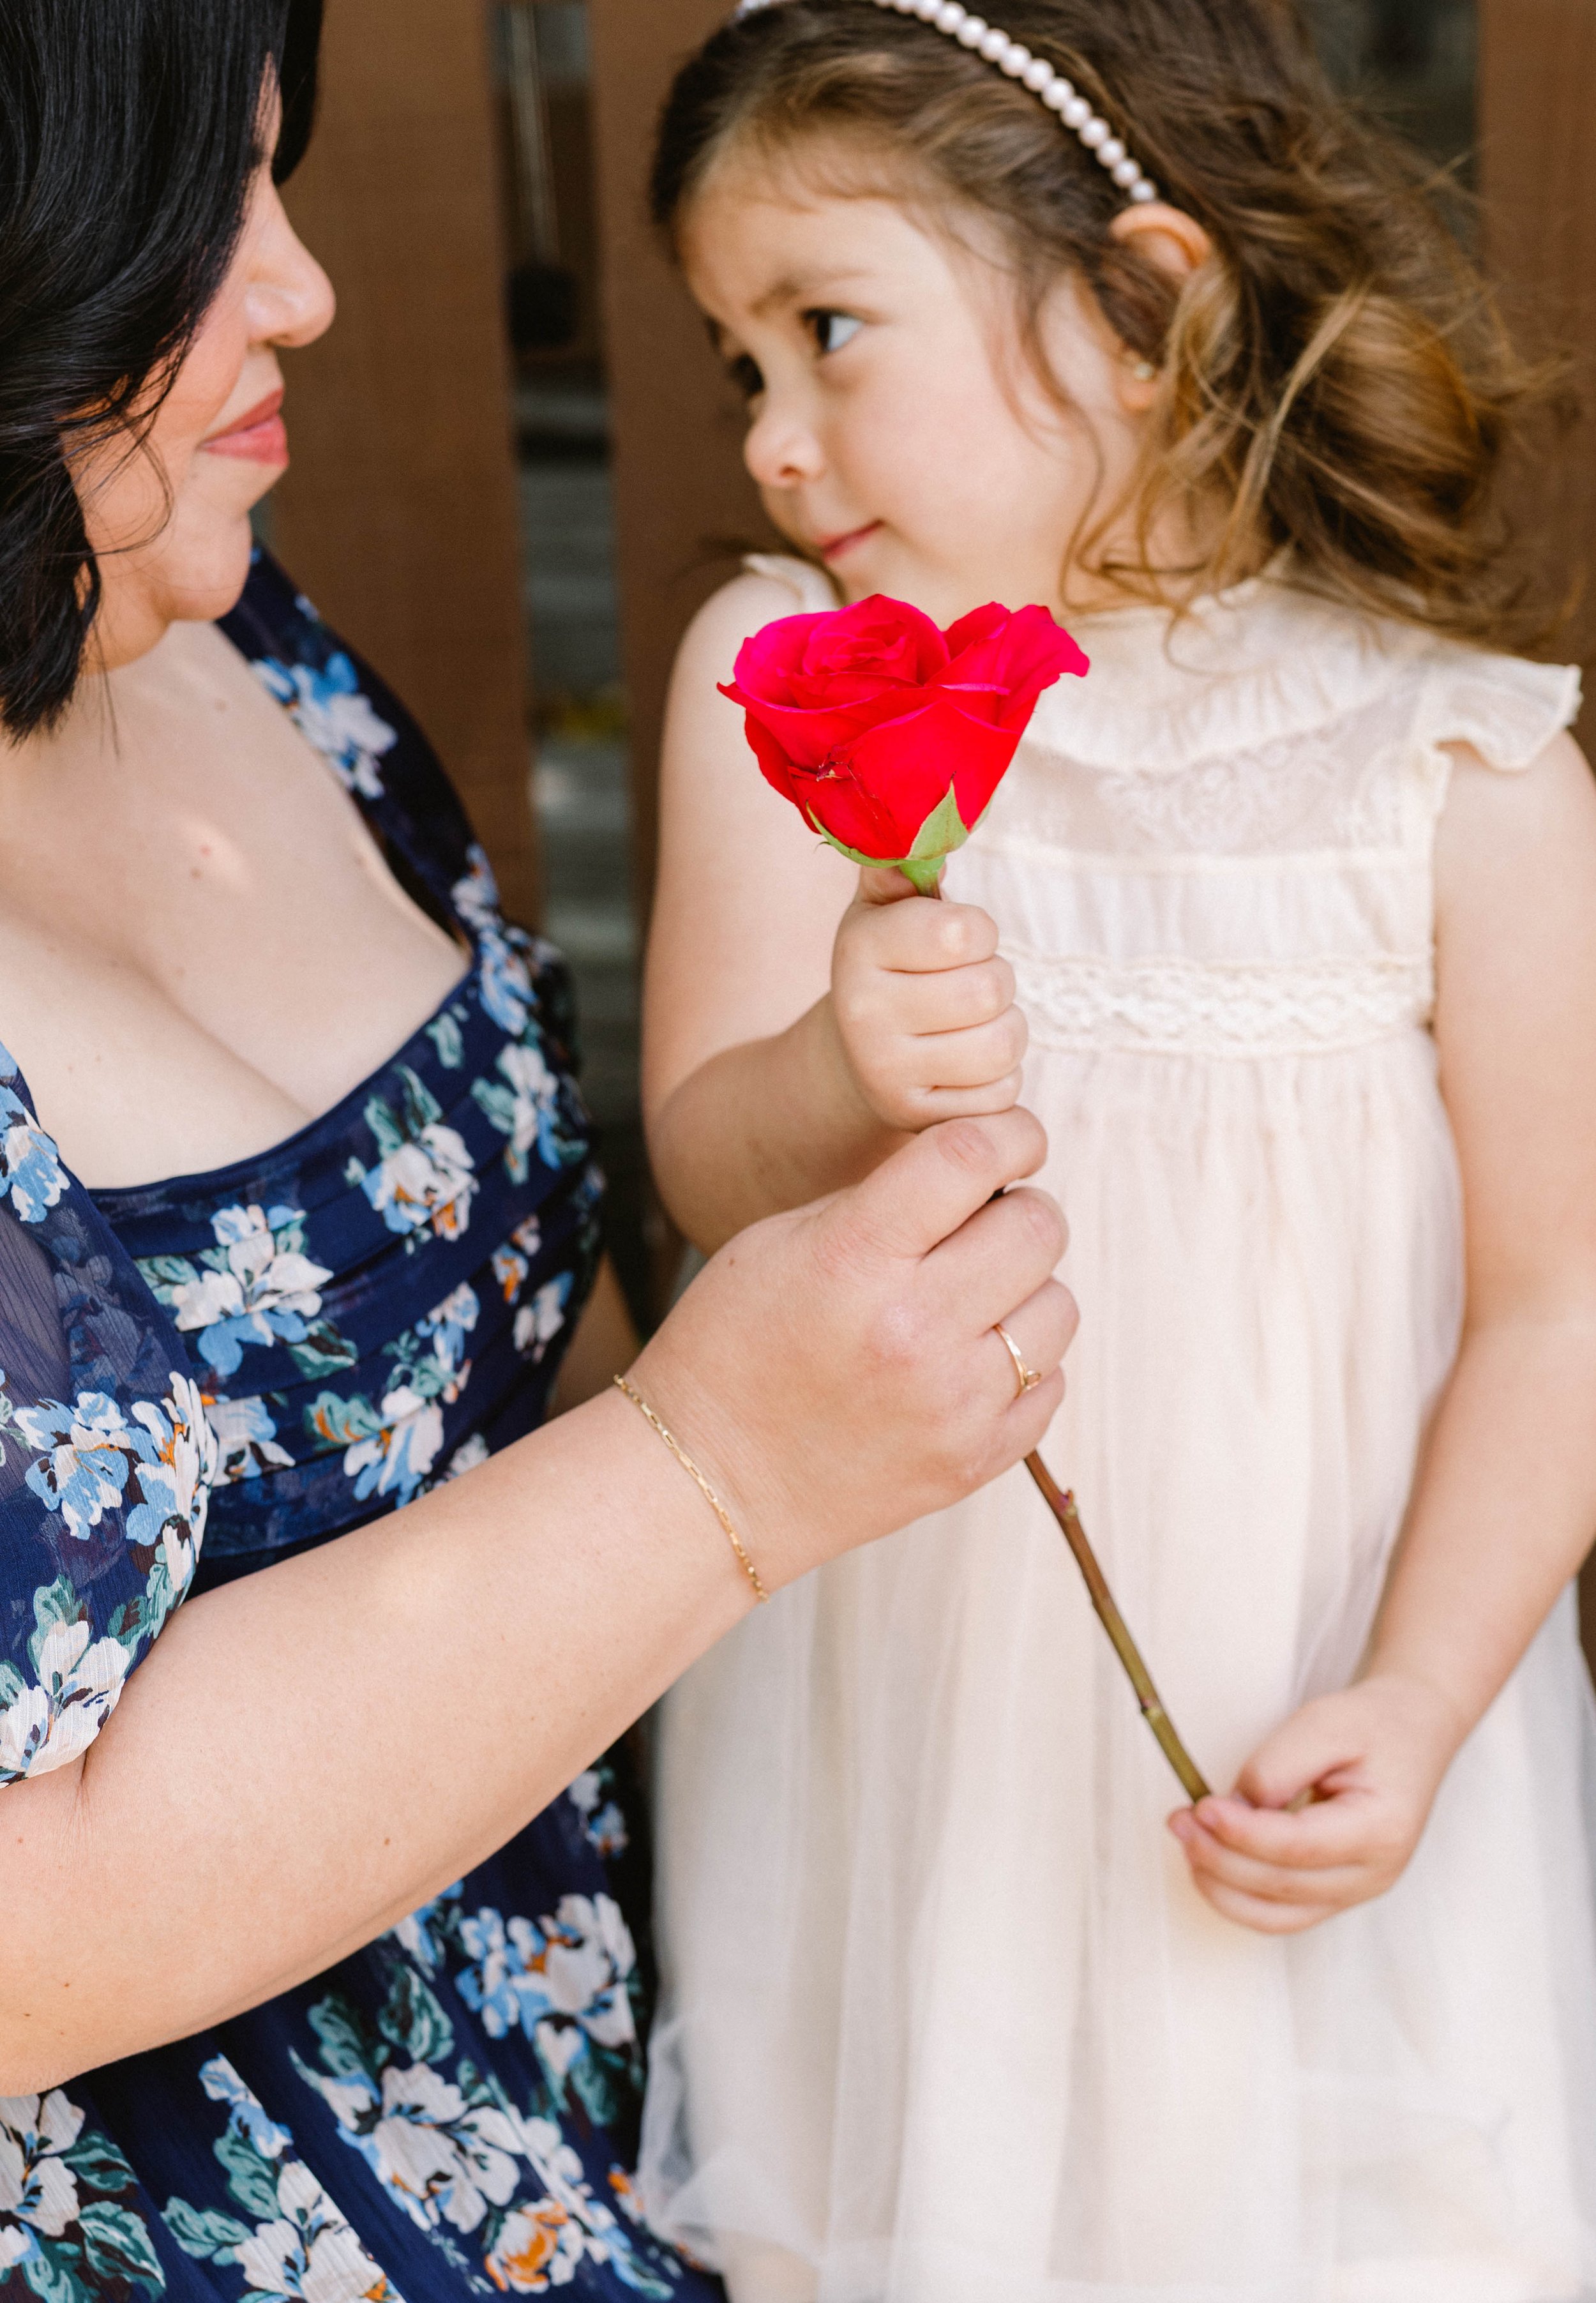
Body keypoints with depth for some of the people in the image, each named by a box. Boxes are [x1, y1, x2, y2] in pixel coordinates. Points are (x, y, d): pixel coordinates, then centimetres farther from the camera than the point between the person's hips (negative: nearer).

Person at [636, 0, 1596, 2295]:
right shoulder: (775, 679, -8)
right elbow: (704, 1161, -14)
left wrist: (1409, 1711, -17)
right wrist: (847, 1079, -36)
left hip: (1303, 1724, -1)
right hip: (896, 1685, 2)